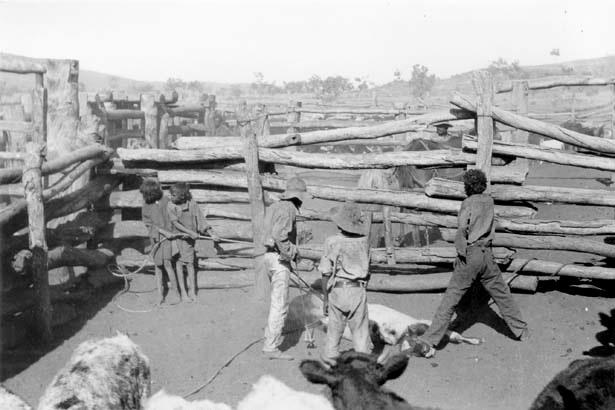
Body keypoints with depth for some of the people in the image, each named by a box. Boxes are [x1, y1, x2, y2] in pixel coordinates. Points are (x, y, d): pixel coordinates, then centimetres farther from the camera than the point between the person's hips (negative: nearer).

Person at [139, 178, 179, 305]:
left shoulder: (165, 200, -3)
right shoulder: (146, 205, 3)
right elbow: (148, 223, -1)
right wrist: (164, 232, -12)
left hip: (168, 235, -3)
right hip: (155, 237, 3)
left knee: (167, 263, -13)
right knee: (158, 265, 5)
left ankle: (178, 293, -4)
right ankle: (160, 295, 12)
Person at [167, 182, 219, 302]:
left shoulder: (192, 204, -7)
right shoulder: (170, 205, -9)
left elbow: (201, 220, -3)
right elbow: (175, 223, -13)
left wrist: (212, 234, -5)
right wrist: (191, 232, -19)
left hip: (188, 238, 0)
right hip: (175, 237, 0)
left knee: (189, 263, 2)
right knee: (178, 263, 3)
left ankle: (192, 291, 11)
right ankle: (183, 290, 11)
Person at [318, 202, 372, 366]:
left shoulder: (332, 242, -9)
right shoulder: (363, 241, -1)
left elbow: (326, 274, -8)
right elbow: (367, 269, 7)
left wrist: (326, 298, 1)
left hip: (337, 290, -1)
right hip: (358, 290, 1)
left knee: (335, 328, 14)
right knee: (360, 331, 8)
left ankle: (330, 357, 25)